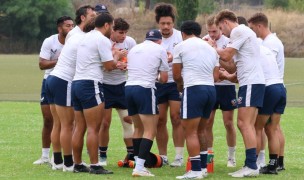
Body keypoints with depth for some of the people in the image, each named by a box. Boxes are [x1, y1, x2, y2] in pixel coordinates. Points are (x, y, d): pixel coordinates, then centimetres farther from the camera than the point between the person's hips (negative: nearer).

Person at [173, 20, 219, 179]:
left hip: (193, 89, -7)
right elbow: (215, 76, 15)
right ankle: (202, 167, 17)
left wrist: (180, 85, 27)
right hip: (211, 89, 7)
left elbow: (176, 75, 6)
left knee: (190, 132, -4)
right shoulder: (211, 48, 20)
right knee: (198, 132, 17)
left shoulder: (181, 47, 3)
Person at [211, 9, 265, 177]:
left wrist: (213, 48, 6)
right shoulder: (242, 32, 24)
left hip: (251, 83, -10)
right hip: (252, 83, 10)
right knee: (247, 125, 10)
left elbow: (226, 56, -13)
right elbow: (232, 67, 23)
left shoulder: (239, 31, -7)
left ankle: (251, 166, -16)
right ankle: (251, 165, 9)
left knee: (244, 124, -12)